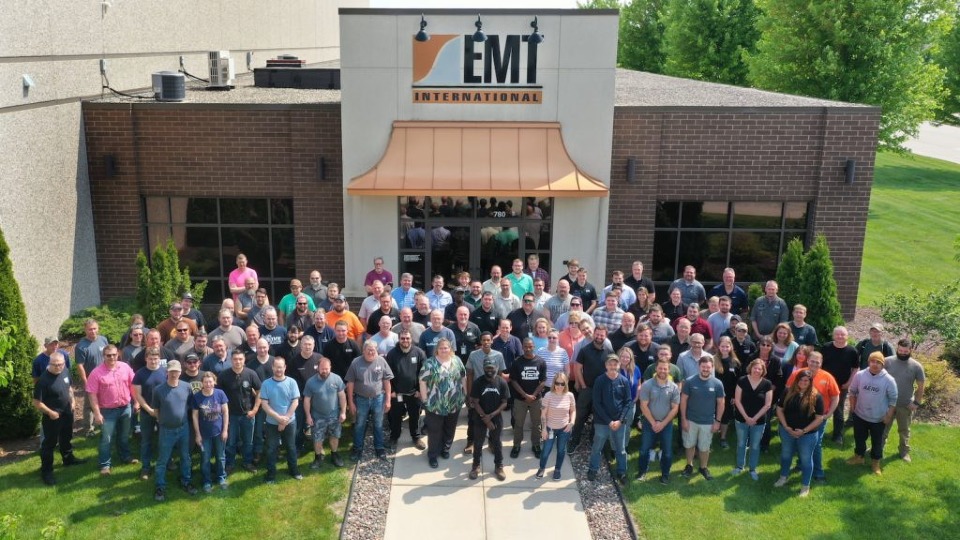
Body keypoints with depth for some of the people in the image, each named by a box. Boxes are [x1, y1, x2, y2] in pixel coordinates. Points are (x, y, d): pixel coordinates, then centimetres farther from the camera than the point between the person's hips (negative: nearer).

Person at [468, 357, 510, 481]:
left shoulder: (502, 382, -8)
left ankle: (499, 467, 27)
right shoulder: (478, 382, -12)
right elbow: (475, 402, -10)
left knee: (497, 444, 13)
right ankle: (476, 466, 28)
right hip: (480, 419, -1)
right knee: (478, 443, 11)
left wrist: (492, 415, -16)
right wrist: (485, 418, -14)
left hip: (497, 419, 1)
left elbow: (504, 403, -6)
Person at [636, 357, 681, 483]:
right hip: (649, 422, -1)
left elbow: (675, 408, -3)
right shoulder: (647, 385, -11)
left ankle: (665, 474, 24)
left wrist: (663, 423, -10)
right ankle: (642, 471, 25)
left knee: (667, 452, 6)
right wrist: (653, 423, -11)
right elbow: (643, 406, -10)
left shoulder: (674, 387, -6)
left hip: (667, 424, 1)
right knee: (644, 449, 5)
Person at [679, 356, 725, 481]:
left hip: (708, 422, 0)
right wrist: (683, 419, -8)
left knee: (704, 447, 14)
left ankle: (704, 467, 35)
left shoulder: (717, 384, -11)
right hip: (691, 420, 0)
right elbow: (683, 400, -7)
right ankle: (689, 466, 36)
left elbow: (721, 403, -1)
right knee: (689, 444, 15)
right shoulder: (689, 381, -14)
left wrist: (717, 421, -2)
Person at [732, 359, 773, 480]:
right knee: (741, 444, 16)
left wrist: (755, 418, -12)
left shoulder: (767, 384, -10)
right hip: (741, 419, 0)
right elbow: (737, 401, -9)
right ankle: (740, 466, 33)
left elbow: (768, 404, -7)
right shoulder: (742, 381, -11)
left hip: (759, 421, 0)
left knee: (755, 446, 13)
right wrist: (746, 417, -15)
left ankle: (753, 469, 30)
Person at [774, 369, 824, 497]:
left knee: (806, 459, 10)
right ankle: (783, 478, 42)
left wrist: (804, 431, -17)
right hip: (787, 431, 3)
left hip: (808, 434, -3)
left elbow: (819, 418, -12)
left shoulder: (816, 397, -12)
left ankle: (805, 486, 26)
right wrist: (786, 426, -10)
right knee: (785, 455, 20)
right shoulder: (789, 393, -4)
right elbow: (779, 409, 0)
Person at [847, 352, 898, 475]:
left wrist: (889, 416, -7)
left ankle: (875, 462, 35)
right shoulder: (859, 375, -12)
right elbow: (853, 391, 2)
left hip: (879, 418, -2)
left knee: (877, 441, 15)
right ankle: (859, 456, 42)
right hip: (860, 415, 2)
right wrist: (852, 407, 1)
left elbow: (893, 398, -7)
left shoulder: (888, 380, -17)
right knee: (859, 438, 20)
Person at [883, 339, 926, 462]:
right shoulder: (888, 361, -10)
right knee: (883, 428, 16)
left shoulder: (916, 366, -10)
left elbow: (921, 386, -2)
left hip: (906, 405, 0)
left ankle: (904, 451, 35)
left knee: (904, 430, 17)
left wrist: (917, 402, -5)